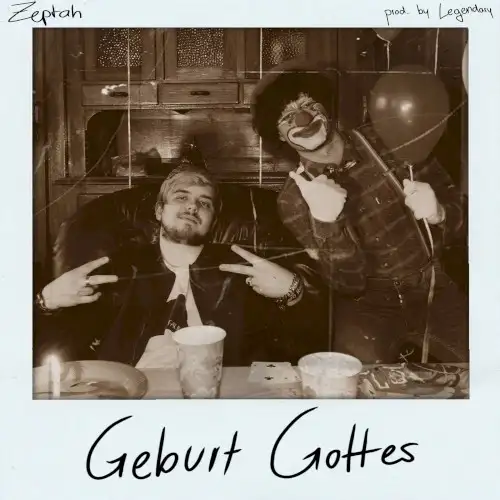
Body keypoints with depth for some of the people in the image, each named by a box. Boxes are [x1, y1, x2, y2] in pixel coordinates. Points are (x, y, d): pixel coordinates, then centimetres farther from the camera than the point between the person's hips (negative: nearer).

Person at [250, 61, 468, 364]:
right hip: (367, 305, -1)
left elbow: (460, 210, 5)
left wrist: (439, 214, -20)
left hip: (435, 289, 2)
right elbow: (348, 285, -13)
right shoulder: (293, 200, -6)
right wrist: (324, 221, -30)